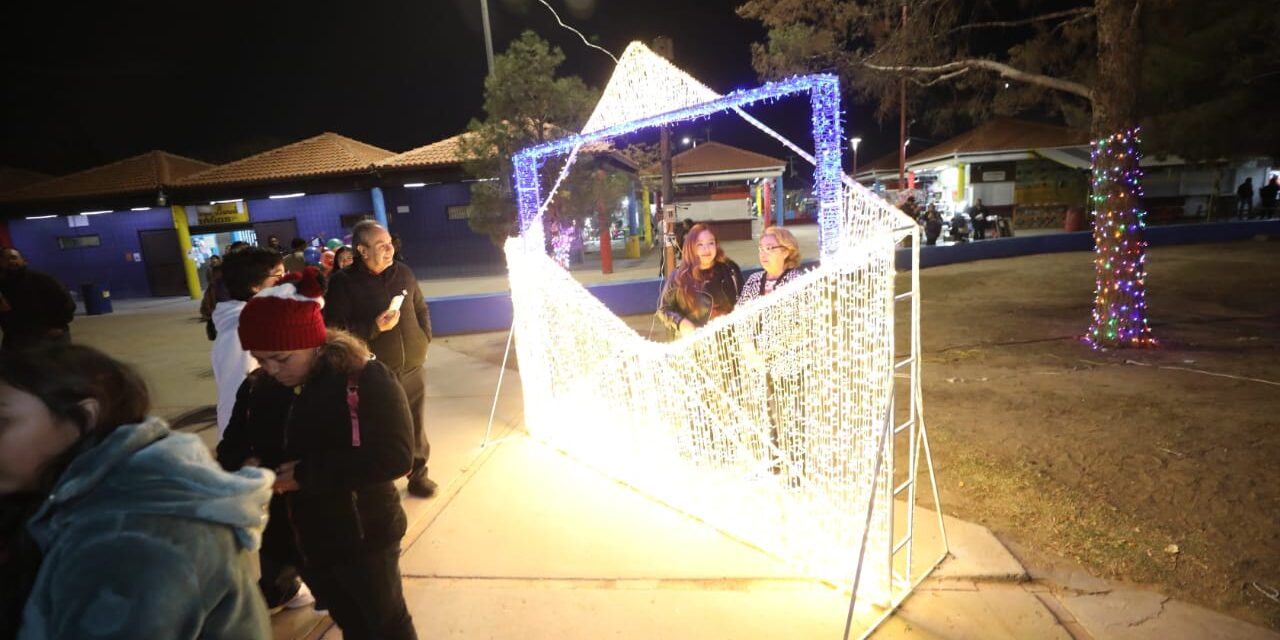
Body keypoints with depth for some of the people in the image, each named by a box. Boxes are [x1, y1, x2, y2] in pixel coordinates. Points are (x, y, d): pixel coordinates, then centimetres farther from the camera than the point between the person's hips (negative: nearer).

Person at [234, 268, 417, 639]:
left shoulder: (366, 379, -22)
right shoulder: (257, 388, -1)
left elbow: (395, 457, -27)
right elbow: (231, 448, 7)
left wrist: (308, 473, -28)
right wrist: (248, 466, -17)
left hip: (362, 535, -6)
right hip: (299, 538, 6)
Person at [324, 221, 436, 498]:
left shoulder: (403, 272, 5)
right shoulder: (343, 283, -9)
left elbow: (421, 308, 17)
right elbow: (334, 330, -13)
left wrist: (424, 338, 7)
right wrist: (375, 327, -21)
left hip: (412, 368, 4)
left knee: (415, 426, 14)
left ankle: (418, 473, 34)